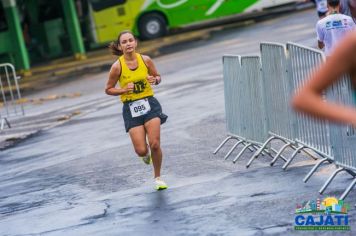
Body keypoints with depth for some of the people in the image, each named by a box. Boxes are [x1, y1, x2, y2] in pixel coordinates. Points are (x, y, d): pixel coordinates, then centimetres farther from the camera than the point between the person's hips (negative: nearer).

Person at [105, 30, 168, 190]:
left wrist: (154, 80, -10)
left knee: (155, 144, -10)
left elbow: (157, 77, 13)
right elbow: (108, 90, 1)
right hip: (131, 108, -1)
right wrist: (123, 90, -16)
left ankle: (158, 177, 14)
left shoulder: (145, 60, -3)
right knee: (141, 150, -8)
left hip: (149, 104, 1)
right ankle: (146, 153, 33)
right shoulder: (117, 66, -9)